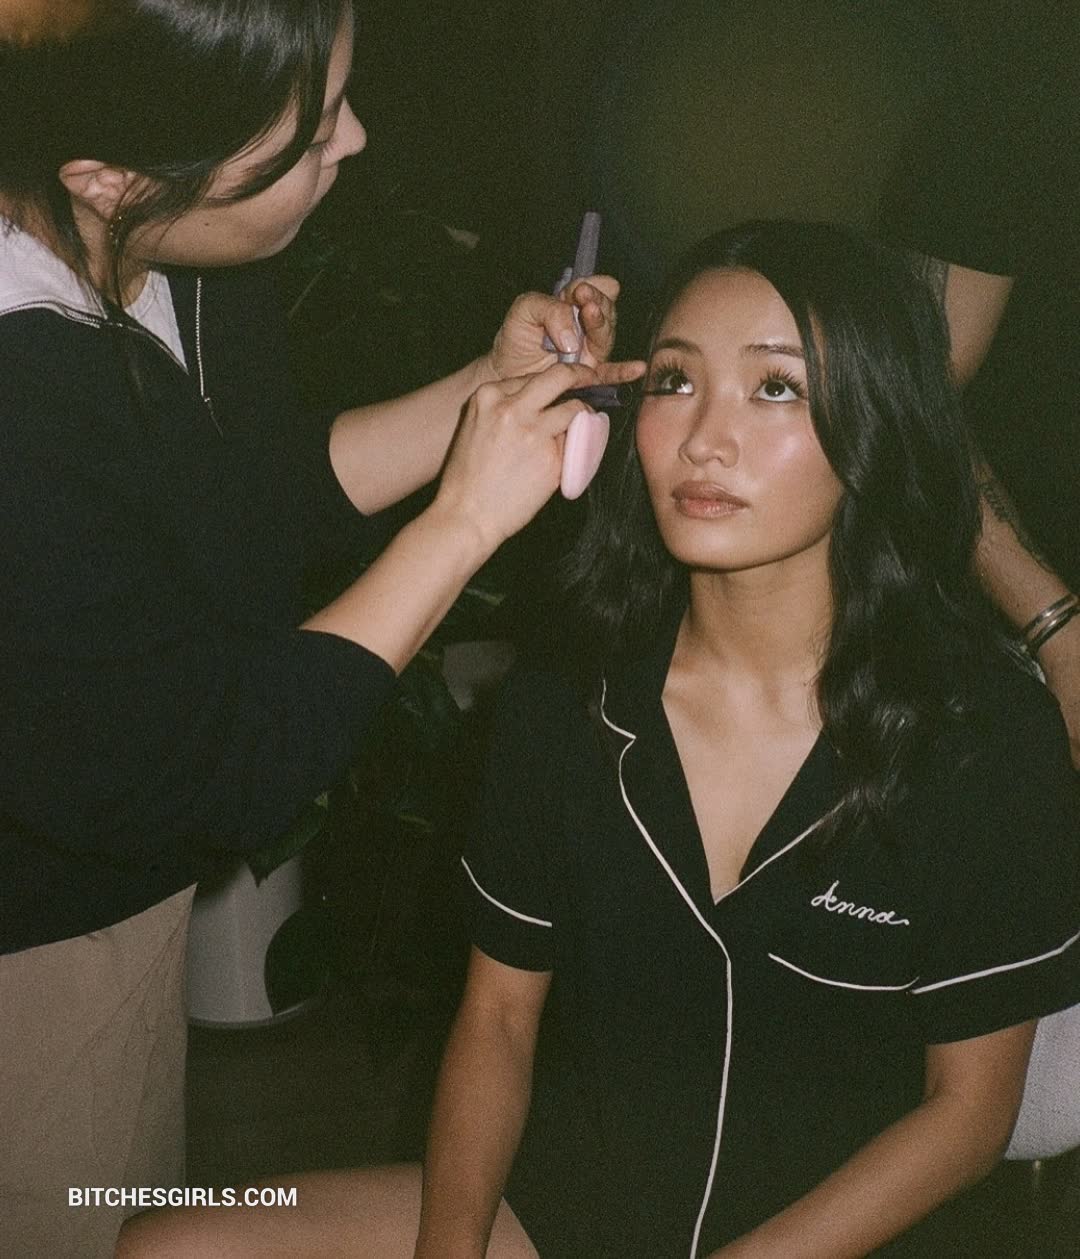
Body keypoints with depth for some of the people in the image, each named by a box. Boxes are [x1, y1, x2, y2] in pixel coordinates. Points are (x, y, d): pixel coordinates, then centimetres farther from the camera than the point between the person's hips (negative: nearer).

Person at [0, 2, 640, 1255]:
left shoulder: (180, 268, -14)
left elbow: (276, 485, 5)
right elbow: (218, 780, -29)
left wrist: (491, 386, -7)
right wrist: (466, 519, -26)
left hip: (134, 878, 8)